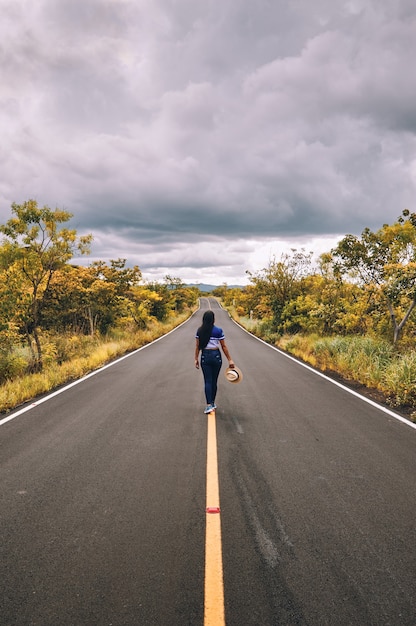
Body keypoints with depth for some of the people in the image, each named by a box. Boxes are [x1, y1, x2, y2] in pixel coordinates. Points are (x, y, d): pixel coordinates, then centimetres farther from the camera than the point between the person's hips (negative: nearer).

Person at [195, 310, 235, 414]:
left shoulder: (199, 331, -1)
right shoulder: (218, 331, -5)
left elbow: (197, 346, 1)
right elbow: (224, 347, -2)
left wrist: (196, 359, 9)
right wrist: (230, 360, 3)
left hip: (205, 356, 0)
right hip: (216, 356, 0)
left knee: (207, 381, 1)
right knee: (214, 381, 13)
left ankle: (209, 405, -10)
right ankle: (212, 403, 24)